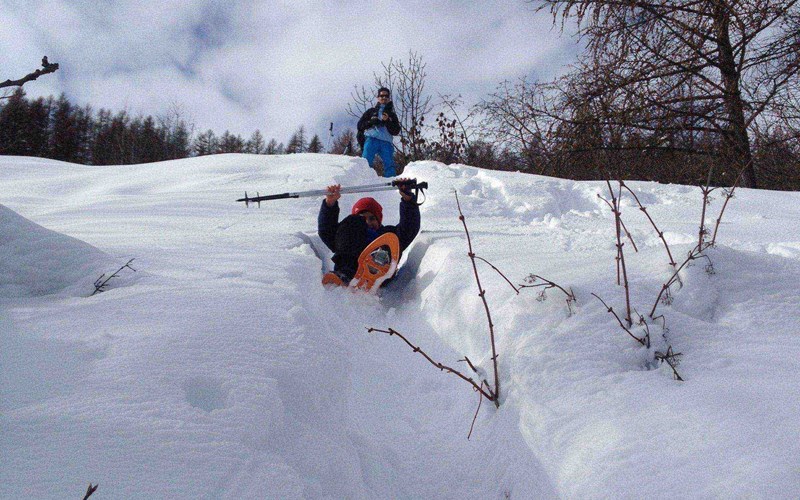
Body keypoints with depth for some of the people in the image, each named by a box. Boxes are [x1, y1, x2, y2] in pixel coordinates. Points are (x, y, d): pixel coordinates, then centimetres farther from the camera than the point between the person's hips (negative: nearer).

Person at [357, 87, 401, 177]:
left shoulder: (392, 115, 26)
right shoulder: (371, 111, 24)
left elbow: (396, 132, 11)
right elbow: (360, 125, 14)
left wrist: (387, 122, -4)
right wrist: (371, 122, -4)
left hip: (386, 142, 1)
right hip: (372, 139, -1)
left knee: (389, 164, -14)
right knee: (366, 161, -18)